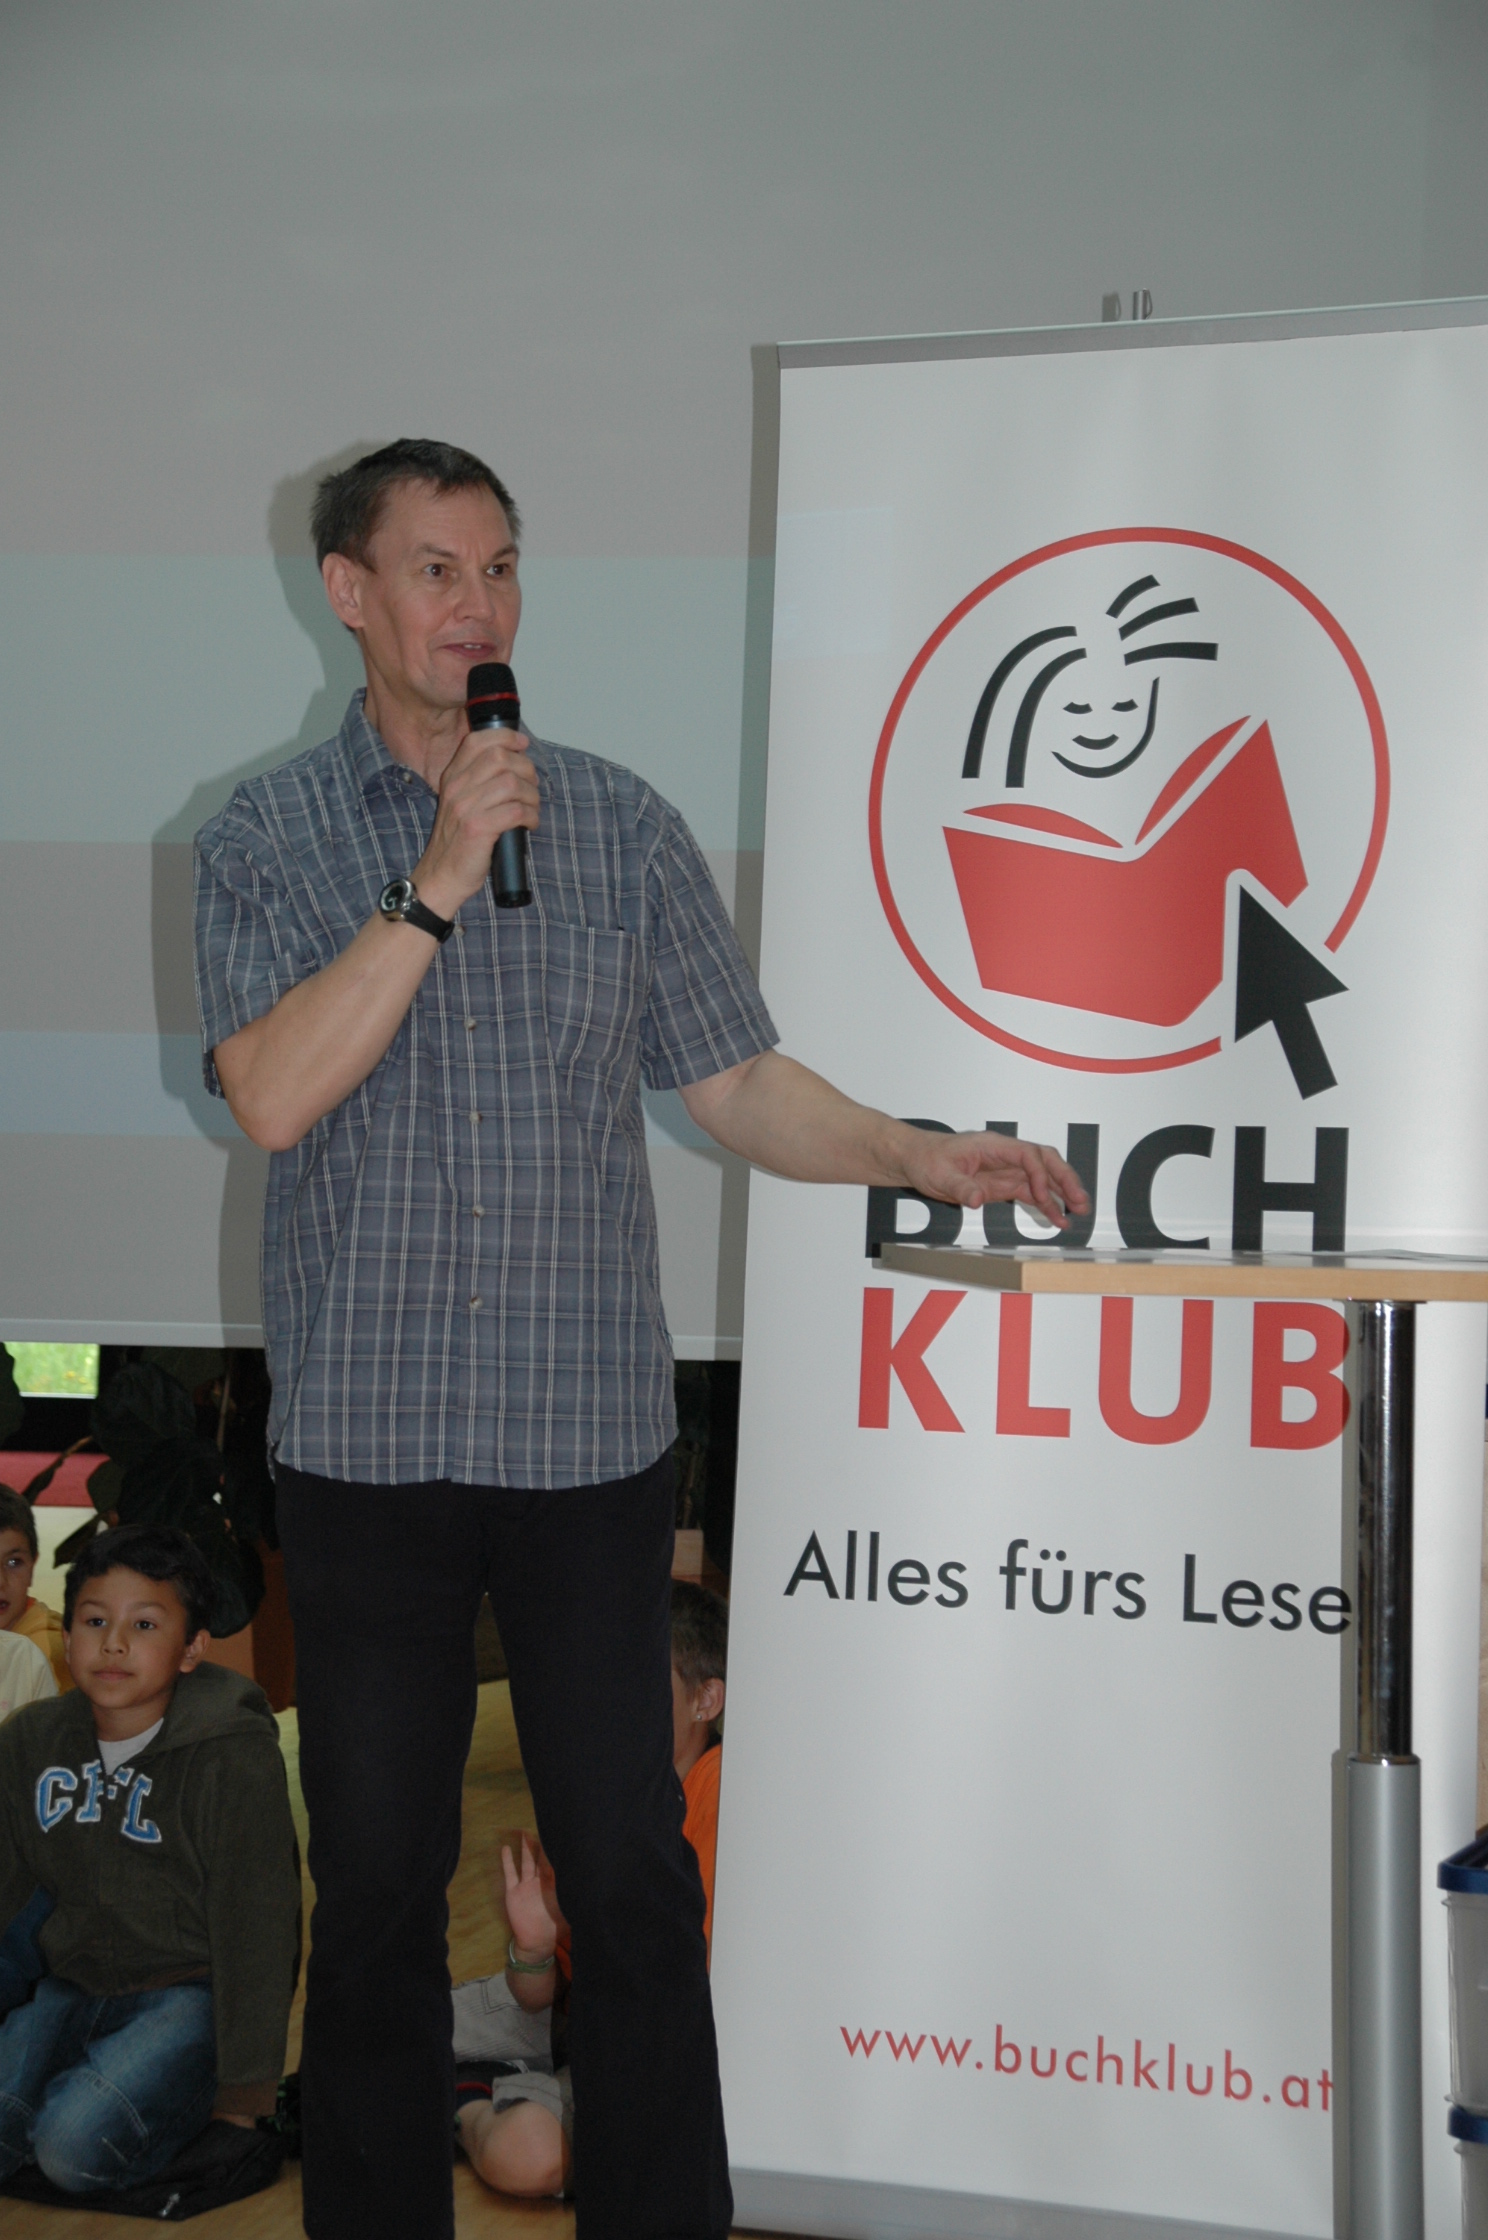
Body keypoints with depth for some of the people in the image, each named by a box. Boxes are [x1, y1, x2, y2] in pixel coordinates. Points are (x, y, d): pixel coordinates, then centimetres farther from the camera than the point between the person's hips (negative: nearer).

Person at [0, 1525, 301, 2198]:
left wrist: (246, 2090, -11)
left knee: (77, 2145, -27)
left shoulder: (237, 1757, -14)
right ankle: (87, 2079, 5)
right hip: (70, 1986, 5)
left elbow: (255, 1927, -12)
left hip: (188, 1993, -5)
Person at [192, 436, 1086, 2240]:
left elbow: (739, 1084, 7)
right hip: (367, 1434, -1)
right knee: (378, 1886, 10)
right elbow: (272, 1095, -13)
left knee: (630, 1882, 5)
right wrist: (440, 878, -17)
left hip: (590, 1431, 1)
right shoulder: (265, 839, 2)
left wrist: (918, 1155, -9)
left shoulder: (625, 826, 7)